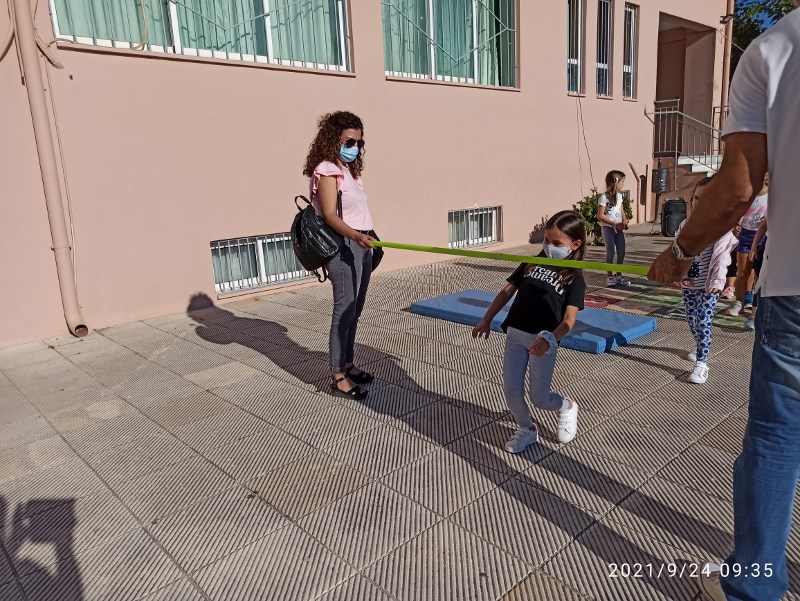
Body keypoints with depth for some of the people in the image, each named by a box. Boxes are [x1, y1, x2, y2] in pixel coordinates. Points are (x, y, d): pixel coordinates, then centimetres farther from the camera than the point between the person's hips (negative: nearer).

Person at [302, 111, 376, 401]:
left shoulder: (349, 170, 18)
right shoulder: (327, 170, -10)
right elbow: (330, 216, -21)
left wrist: (366, 239, 17)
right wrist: (355, 235, -36)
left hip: (361, 246, 9)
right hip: (344, 247, -9)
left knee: (354, 311, 13)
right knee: (344, 310, -8)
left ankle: (348, 364, 24)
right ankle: (338, 377, -2)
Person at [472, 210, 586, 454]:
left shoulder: (574, 278, -1)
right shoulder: (532, 264, 11)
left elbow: (569, 319, -10)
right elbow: (507, 291, 15)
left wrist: (550, 339, -28)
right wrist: (487, 320, 11)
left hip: (542, 341, -4)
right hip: (515, 334, 4)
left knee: (539, 397, 4)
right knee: (511, 390, 4)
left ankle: (567, 407, 38)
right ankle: (527, 430, 30)